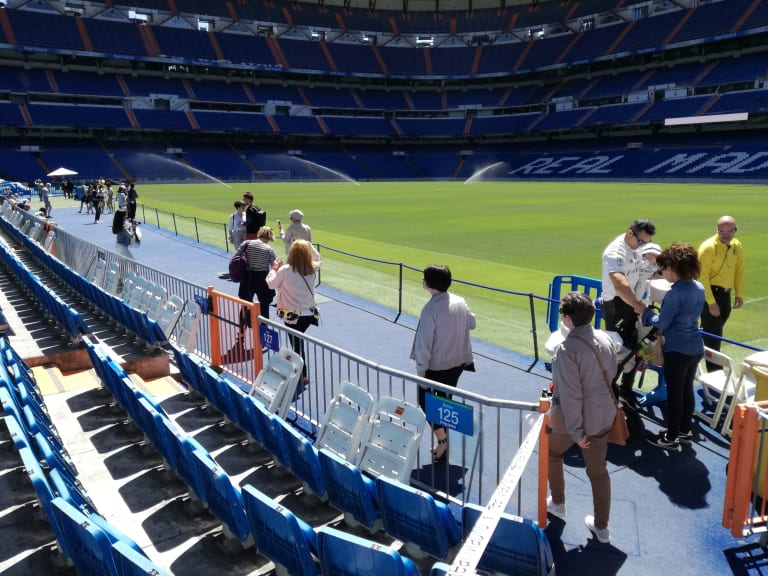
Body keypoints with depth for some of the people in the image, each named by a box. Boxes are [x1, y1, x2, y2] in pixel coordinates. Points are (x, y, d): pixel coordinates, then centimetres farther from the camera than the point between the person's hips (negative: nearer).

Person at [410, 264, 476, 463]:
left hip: (435, 367, -7)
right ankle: (444, 442, 31)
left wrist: (421, 371, -12)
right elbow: (472, 324, 12)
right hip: (457, 364, 7)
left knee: (426, 403, 13)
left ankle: (442, 440, 5)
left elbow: (424, 344, -21)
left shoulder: (430, 310, -25)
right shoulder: (460, 302, -5)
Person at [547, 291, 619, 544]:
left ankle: (557, 504, 40)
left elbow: (570, 395, -27)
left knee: (552, 452, 26)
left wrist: (576, 432, -18)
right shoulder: (606, 339, -7)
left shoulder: (567, 349, -28)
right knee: (598, 470, 19)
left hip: (571, 417, -5)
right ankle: (601, 527, 33)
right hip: (603, 415, 6)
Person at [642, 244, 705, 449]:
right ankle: (685, 431, 34)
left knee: (674, 393, 5)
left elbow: (662, 323, -16)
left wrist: (646, 313, 1)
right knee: (687, 390, 20)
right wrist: (662, 312, 14)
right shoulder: (699, 288, 4)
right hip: (696, 348, 8)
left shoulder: (676, 292, -22)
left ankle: (671, 437, 18)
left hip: (677, 350, -8)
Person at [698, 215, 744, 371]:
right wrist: (711, 302, -21)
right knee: (712, 333, -5)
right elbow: (703, 277, -20)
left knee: (715, 330, 19)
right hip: (710, 293, -7)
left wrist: (739, 294, 10)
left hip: (725, 293, 7)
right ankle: (714, 371, 3)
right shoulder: (708, 247, -18)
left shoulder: (737, 246, 5)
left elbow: (739, 270, 14)